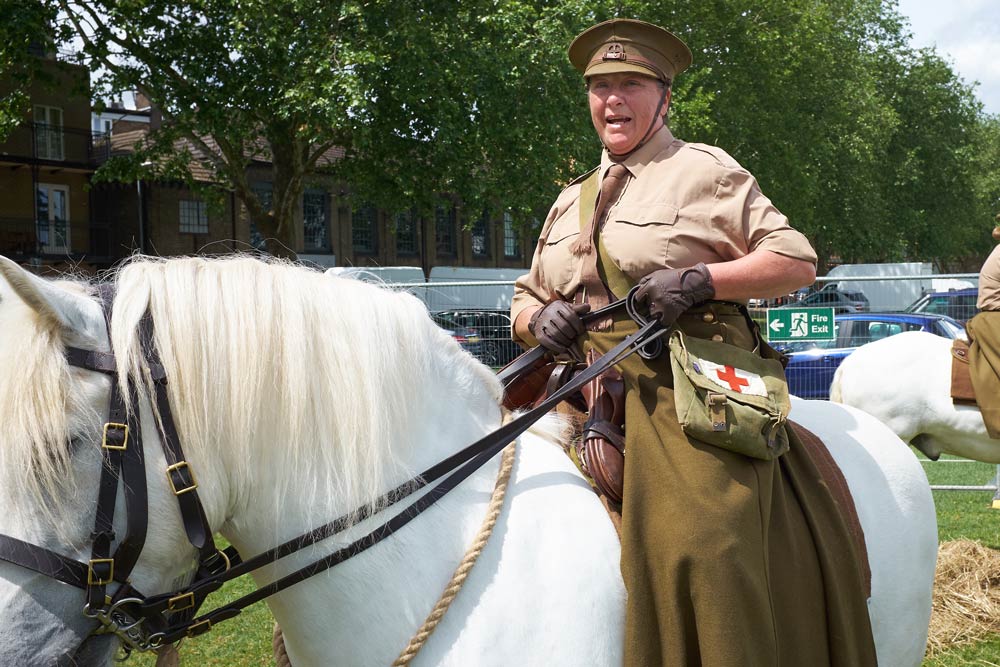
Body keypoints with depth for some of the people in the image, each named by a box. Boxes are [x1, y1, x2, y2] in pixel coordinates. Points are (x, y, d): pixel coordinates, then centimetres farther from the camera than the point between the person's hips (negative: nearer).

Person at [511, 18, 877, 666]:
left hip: (686, 393, -6)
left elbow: (798, 261, 1)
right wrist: (538, 319, 2)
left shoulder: (703, 169, 6)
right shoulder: (571, 200, 23)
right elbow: (525, 298, 27)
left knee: (699, 543, -25)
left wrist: (699, 279, -14)